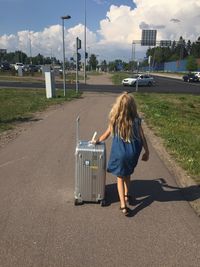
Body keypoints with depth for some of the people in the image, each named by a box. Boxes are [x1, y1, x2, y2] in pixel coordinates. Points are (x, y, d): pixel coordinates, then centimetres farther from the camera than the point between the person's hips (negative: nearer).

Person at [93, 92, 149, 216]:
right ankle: (126, 195, 43)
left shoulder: (114, 121, -9)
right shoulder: (136, 120, -9)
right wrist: (147, 152, 11)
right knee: (128, 173, 28)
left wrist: (97, 141, 22)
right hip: (132, 153, 2)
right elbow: (142, 138, -3)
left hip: (119, 153, -1)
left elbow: (106, 135, 3)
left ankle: (123, 205, 10)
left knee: (120, 178, 14)